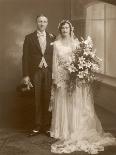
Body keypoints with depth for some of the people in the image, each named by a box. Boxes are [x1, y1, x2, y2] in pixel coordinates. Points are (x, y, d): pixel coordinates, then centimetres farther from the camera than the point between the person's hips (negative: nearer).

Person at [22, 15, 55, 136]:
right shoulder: (29, 38, 5)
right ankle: (37, 126, 13)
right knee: (37, 100, 3)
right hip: (35, 72, -1)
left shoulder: (52, 38, 9)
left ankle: (46, 126, 16)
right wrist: (26, 75, -6)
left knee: (47, 99, 5)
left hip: (49, 72, 1)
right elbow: (25, 57, 1)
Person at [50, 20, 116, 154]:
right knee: (63, 105, 2)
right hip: (62, 77, -1)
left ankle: (77, 132, 18)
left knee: (76, 105, 4)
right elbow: (55, 62, 2)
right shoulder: (56, 44, 5)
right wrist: (56, 79, -6)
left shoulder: (76, 42, 8)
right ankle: (65, 132, 14)